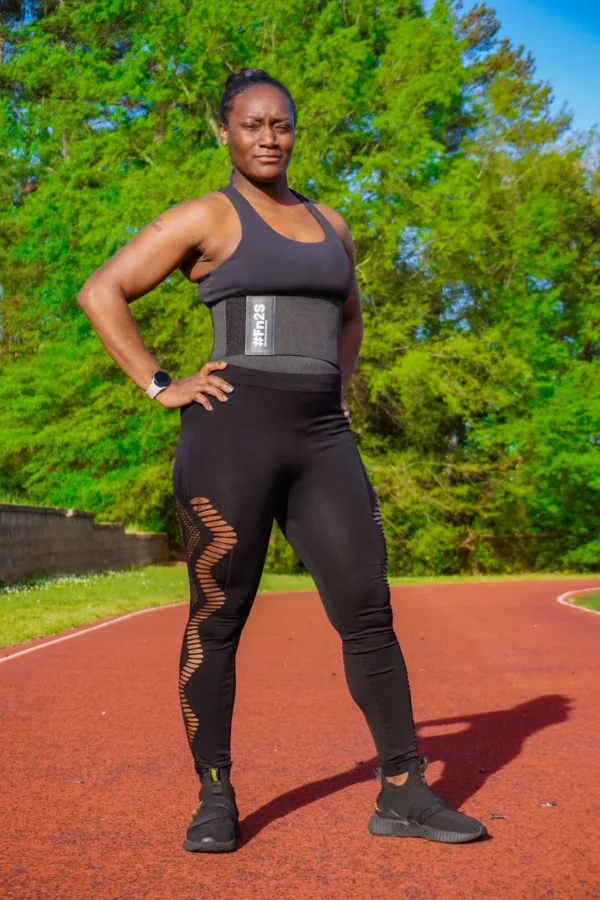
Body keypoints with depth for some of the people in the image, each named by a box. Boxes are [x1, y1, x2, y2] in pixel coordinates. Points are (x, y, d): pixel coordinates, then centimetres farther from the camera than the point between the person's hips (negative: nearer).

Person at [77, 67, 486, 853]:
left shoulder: (330, 225, 20)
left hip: (322, 442, 5)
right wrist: (160, 387, -8)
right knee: (217, 621, 1)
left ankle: (404, 794, 8)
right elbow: (101, 293, -2)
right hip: (232, 434, -5)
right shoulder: (205, 217, 2)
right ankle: (215, 799, 15)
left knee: (369, 612, -1)